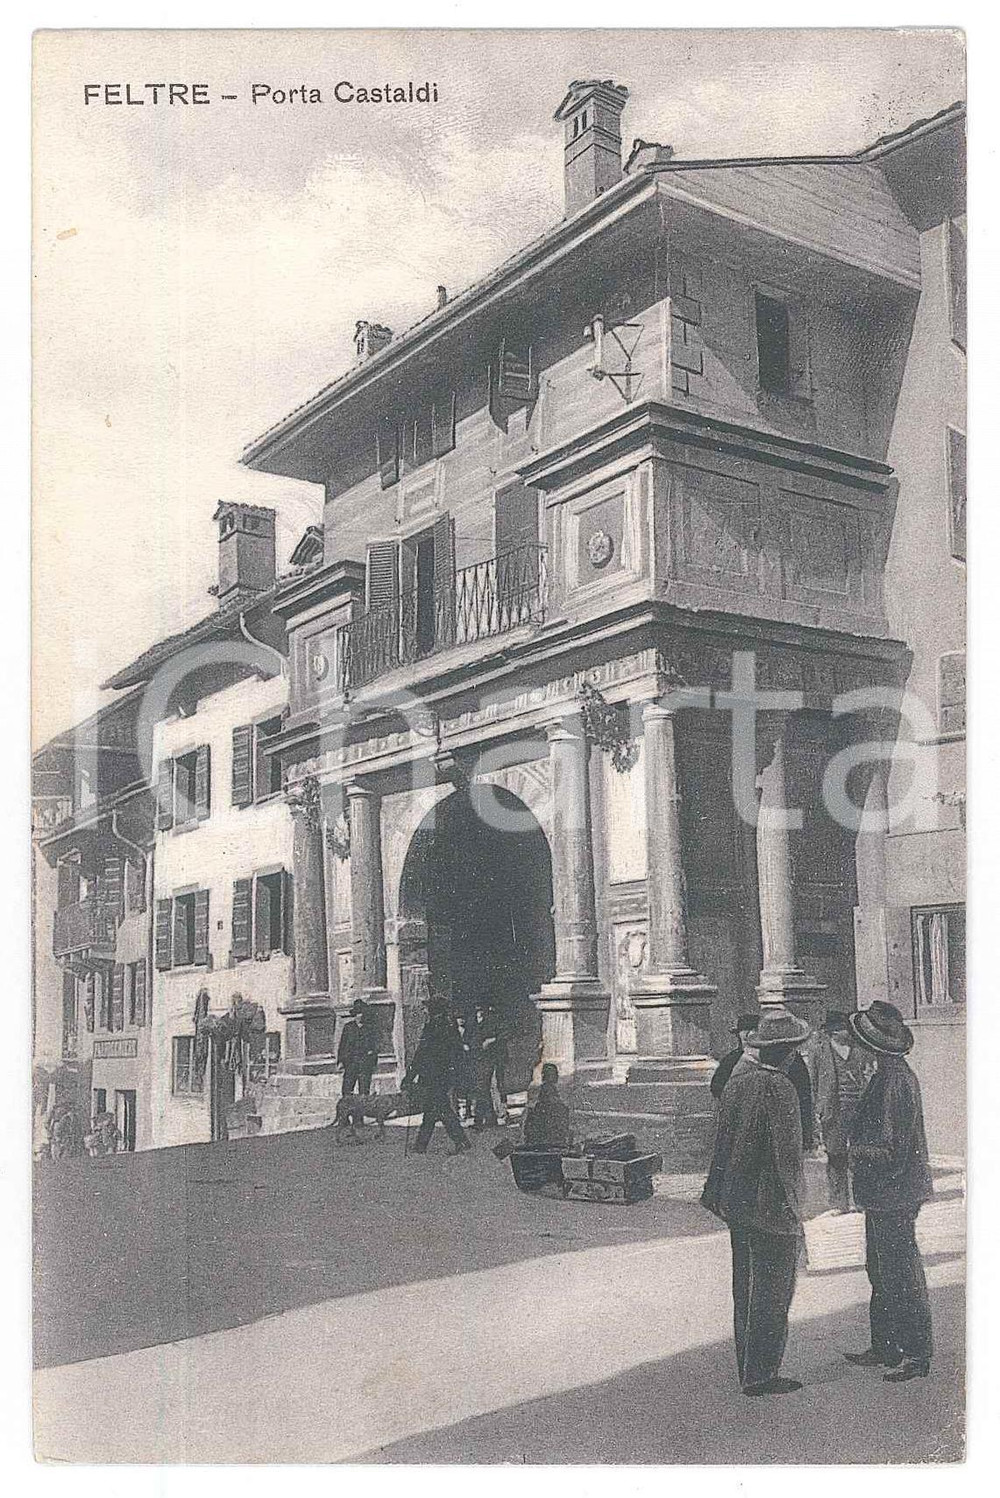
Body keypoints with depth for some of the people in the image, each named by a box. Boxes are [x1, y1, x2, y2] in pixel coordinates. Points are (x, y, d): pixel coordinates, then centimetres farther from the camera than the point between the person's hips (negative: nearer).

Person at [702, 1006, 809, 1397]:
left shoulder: (736, 1081, 5)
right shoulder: (779, 1089, -19)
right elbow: (787, 1153, -19)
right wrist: (792, 1204, -11)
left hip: (736, 1202, 8)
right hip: (771, 1206, -8)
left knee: (746, 1289, 16)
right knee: (771, 1293, 2)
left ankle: (749, 1371, 25)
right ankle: (761, 1376, 8)